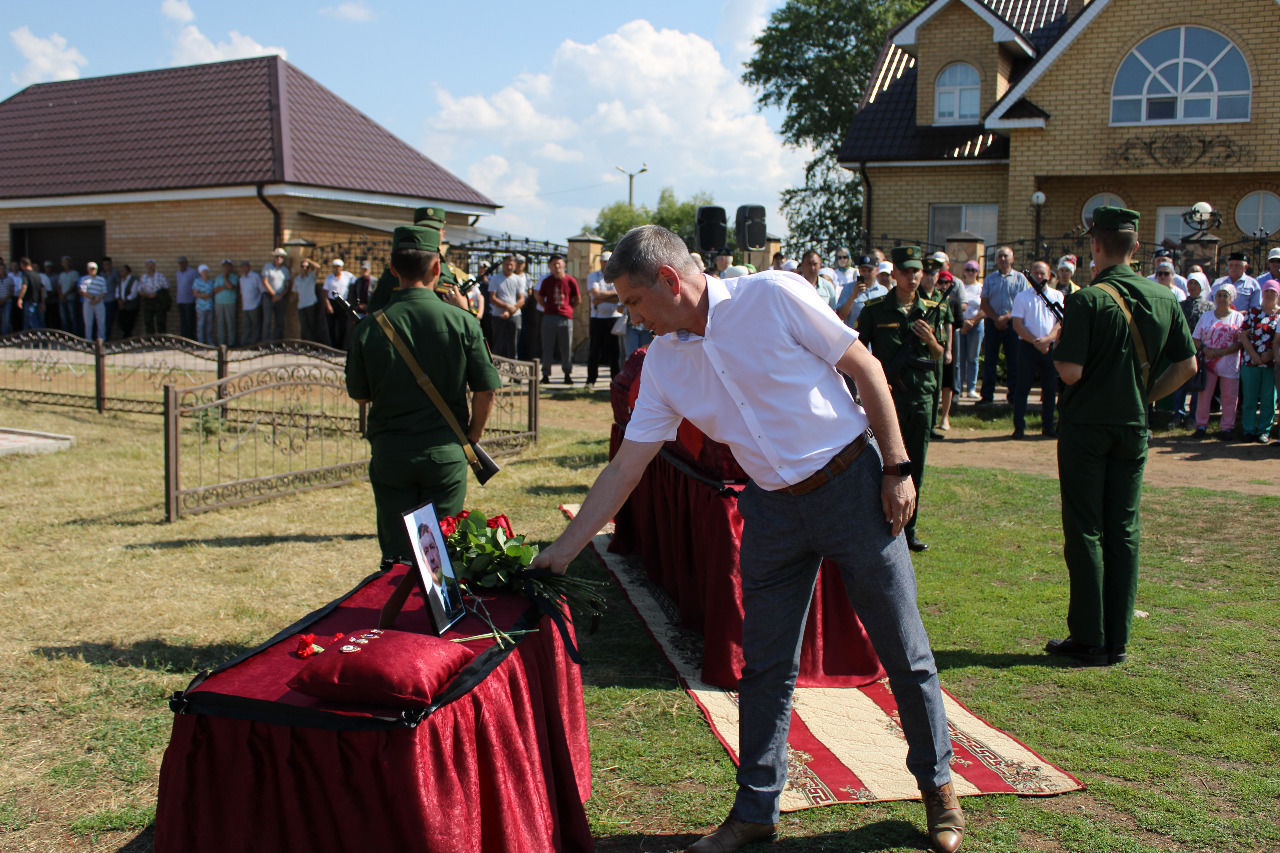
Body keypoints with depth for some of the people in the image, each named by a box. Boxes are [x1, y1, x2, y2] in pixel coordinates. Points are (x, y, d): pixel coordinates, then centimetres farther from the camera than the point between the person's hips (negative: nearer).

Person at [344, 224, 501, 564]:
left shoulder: (368, 329, -7)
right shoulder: (462, 322, -9)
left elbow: (360, 395, 4)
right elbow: (485, 392, -6)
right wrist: (471, 439, 9)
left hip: (390, 455, 1)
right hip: (446, 454, 0)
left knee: (396, 557, 12)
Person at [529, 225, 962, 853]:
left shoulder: (772, 296, -15)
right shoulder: (663, 362, 0)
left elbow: (865, 369, -8)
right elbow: (626, 465, 3)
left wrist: (898, 468, -10)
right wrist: (562, 550, 0)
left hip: (852, 484, -4)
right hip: (772, 507, 4)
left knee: (904, 652, 7)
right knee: (764, 667, 9)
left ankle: (937, 784, 29)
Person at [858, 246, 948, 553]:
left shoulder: (932, 311, 9)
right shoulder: (875, 310, -2)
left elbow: (939, 356, 15)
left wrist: (930, 339, -6)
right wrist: (866, 389, -10)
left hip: (921, 397, 4)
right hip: (887, 397, -4)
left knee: (915, 467, 10)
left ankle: (908, 530, 22)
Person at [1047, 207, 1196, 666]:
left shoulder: (1088, 300, -16)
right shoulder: (1164, 299, 2)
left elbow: (1071, 371, -21)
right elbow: (1187, 365, 7)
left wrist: (1055, 348, -1)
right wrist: (1146, 396, 15)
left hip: (1086, 426, -5)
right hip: (1134, 427, 5)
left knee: (1085, 532, 3)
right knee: (1124, 532, 10)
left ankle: (1089, 640, 6)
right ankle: (1117, 641, 16)